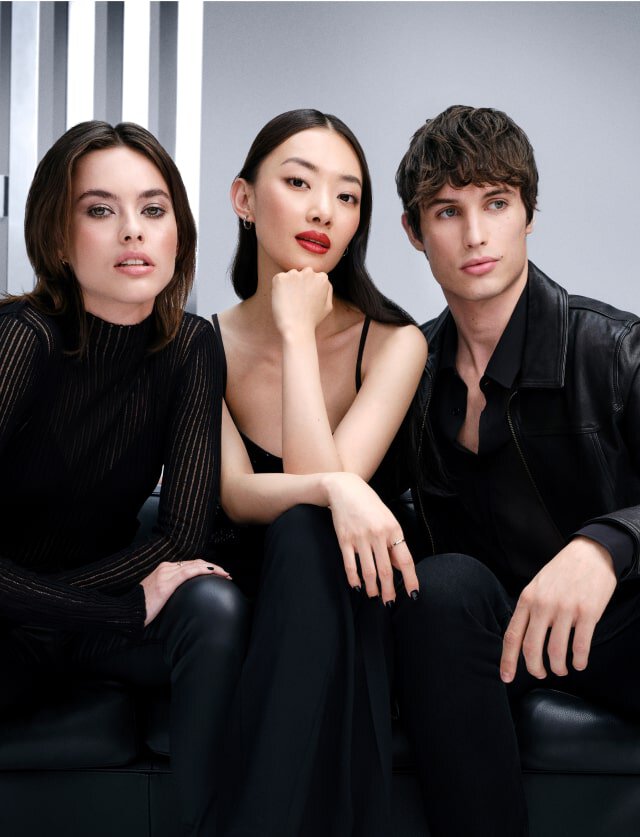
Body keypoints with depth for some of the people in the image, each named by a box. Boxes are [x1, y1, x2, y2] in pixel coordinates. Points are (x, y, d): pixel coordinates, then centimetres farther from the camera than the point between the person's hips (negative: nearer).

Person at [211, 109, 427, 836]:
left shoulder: (393, 343, -8)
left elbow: (321, 477, -20)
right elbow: (235, 494, -15)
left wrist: (298, 329, -19)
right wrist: (334, 489, -36)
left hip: (340, 604, -1)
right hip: (246, 594, 1)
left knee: (302, 534, -34)